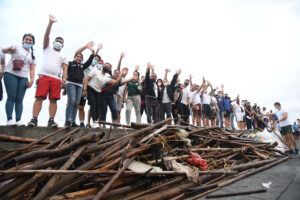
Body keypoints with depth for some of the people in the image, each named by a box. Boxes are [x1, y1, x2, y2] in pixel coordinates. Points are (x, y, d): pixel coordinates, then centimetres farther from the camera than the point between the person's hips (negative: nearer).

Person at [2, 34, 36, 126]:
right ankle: (9, 119, -12)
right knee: (11, 97, -11)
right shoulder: (17, 48, 11)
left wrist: (31, 80, -2)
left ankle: (18, 120, -7)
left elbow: (32, 69, 13)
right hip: (11, 74, -3)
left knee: (19, 99, -3)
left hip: (23, 77, 3)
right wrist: (7, 50, -27)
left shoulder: (32, 55, 19)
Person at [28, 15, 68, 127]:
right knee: (39, 97, -11)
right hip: (44, 76, -1)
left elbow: (65, 68, 9)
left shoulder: (63, 57, 25)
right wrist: (50, 23, 3)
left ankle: (51, 120, -7)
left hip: (56, 79, 1)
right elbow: (46, 36, 12)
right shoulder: (47, 49, 25)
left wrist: (64, 79, -8)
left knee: (53, 100, -6)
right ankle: (34, 119, -14)